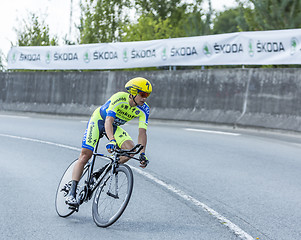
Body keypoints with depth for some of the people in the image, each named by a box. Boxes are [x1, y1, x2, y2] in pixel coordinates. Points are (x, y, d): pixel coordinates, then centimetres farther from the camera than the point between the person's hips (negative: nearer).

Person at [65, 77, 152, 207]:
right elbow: (108, 121, -43)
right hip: (99, 120, -5)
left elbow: (142, 132, -22)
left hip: (115, 126, 5)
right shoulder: (119, 98, -33)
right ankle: (72, 193, -16)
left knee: (130, 148, -21)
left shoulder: (143, 109, -18)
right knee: (85, 155, -17)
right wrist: (111, 140, -58)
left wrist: (142, 153, -35)